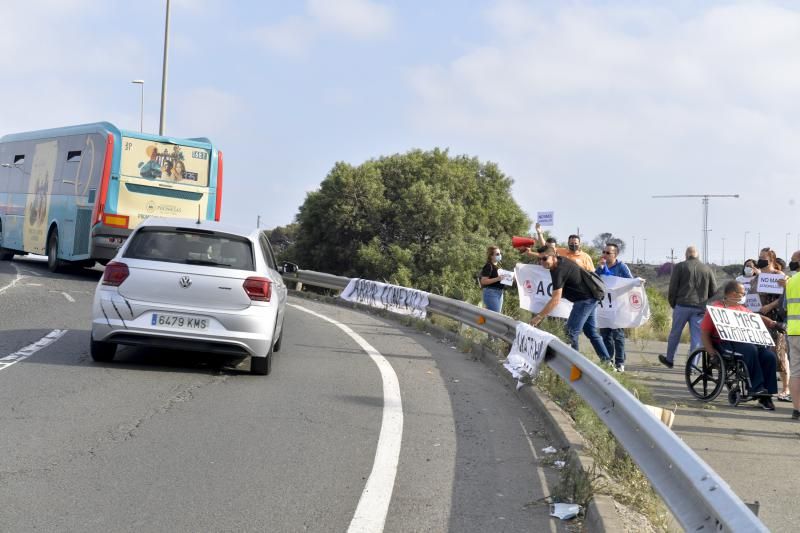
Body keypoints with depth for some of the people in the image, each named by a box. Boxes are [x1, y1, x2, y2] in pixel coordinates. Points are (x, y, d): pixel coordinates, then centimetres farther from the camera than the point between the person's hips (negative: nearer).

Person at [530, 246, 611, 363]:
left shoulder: (559, 271, -25)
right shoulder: (561, 260, 2)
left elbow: (556, 299, -30)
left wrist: (539, 316, -30)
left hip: (584, 300, -11)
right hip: (591, 297, 11)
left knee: (571, 332, -10)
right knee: (591, 331, 17)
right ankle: (606, 360, 20)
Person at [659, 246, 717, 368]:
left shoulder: (680, 267, 2)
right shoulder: (707, 269, 10)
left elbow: (672, 288, -1)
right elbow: (714, 291, 10)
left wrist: (673, 304, 10)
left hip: (682, 305, -2)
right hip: (700, 308, 2)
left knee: (675, 333, 12)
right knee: (696, 337, 2)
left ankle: (669, 359, 24)